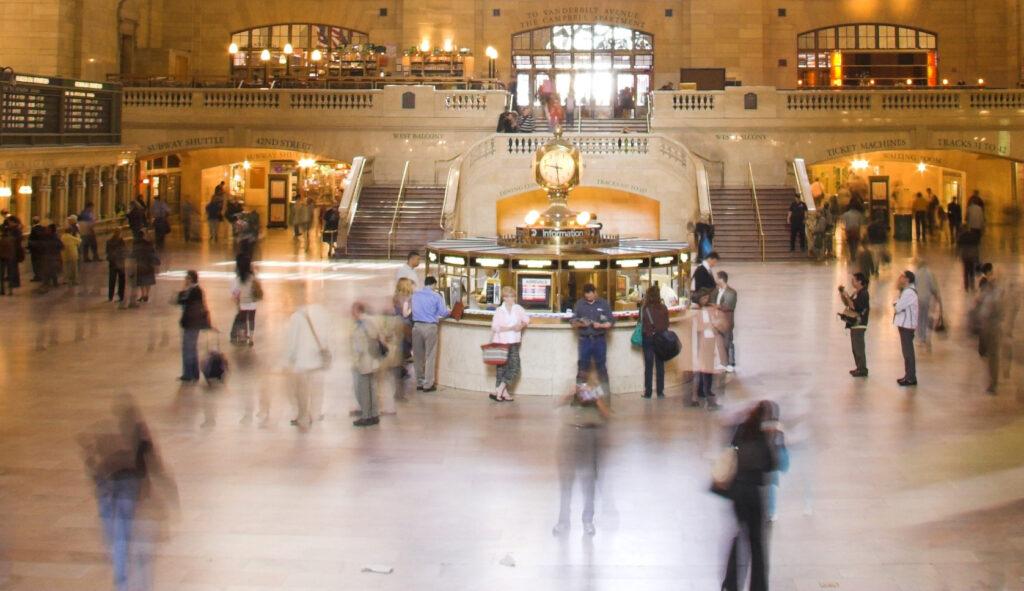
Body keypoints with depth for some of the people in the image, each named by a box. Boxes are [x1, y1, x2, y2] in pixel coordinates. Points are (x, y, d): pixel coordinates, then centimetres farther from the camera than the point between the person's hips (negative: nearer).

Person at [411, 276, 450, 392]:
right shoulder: (436, 296, -4)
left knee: (418, 356, 11)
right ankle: (428, 385, 2)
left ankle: (420, 383, 17)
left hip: (417, 326, 4)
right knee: (430, 356, 2)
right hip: (430, 327, -4)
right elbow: (443, 313, -6)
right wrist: (449, 312, 16)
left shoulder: (415, 295, 9)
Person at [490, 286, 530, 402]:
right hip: (501, 342, -4)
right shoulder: (499, 311, -7)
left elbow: (526, 320, 14)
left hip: (514, 343, 4)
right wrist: (511, 328, -19)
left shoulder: (518, 308, 4)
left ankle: (499, 391, 4)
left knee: (514, 367, -3)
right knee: (502, 367, 1)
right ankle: (504, 392, 8)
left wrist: (522, 325, -9)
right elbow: (495, 327, -14)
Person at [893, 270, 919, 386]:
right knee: (907, 351, 14)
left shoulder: (908, 292, -17)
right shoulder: (907, 291, 17)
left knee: (908, 352, -7)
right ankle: (909, 376, 20)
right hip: (905, 324, 10)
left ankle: (911, 378, -6)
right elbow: (901, 306, 17)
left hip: (906, 325, -10)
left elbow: (898, 307, -20)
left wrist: (895, 305, 0)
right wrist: (897, 305, -2)